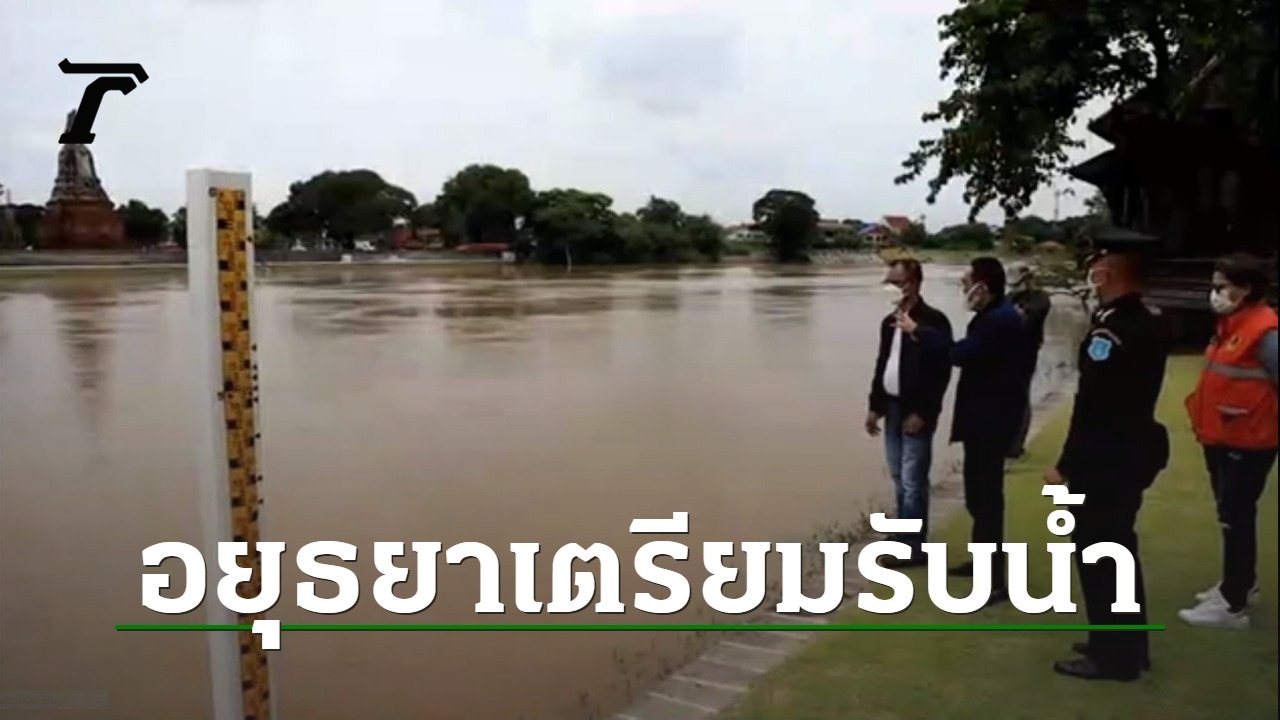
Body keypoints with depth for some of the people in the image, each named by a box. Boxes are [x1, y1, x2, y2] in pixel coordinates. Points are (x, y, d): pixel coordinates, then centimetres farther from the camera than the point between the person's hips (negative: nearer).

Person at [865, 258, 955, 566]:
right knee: (899, 479, 14)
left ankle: (912, 548, 2)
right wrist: (875, 406, 11)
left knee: (913, 482, -5)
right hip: (892, 408, 8)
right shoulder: (889, 322, 12)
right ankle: (904, 538, 25)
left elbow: (941, 371, -16)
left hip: (916, 413, -8)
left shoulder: (933, 321, -12)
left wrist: (922, 413, -19)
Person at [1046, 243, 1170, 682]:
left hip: (1104, 462, -10)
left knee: (1096, 553, 2)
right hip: (1133, 453, 10)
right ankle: (1127, 644, 31)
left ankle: (1112, 655, 12)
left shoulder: (1110, 330, -22)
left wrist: (1066, 465, -16)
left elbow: (1092, 406, -23)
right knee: (1118, 549, 19)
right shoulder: (1150, 322, 7)